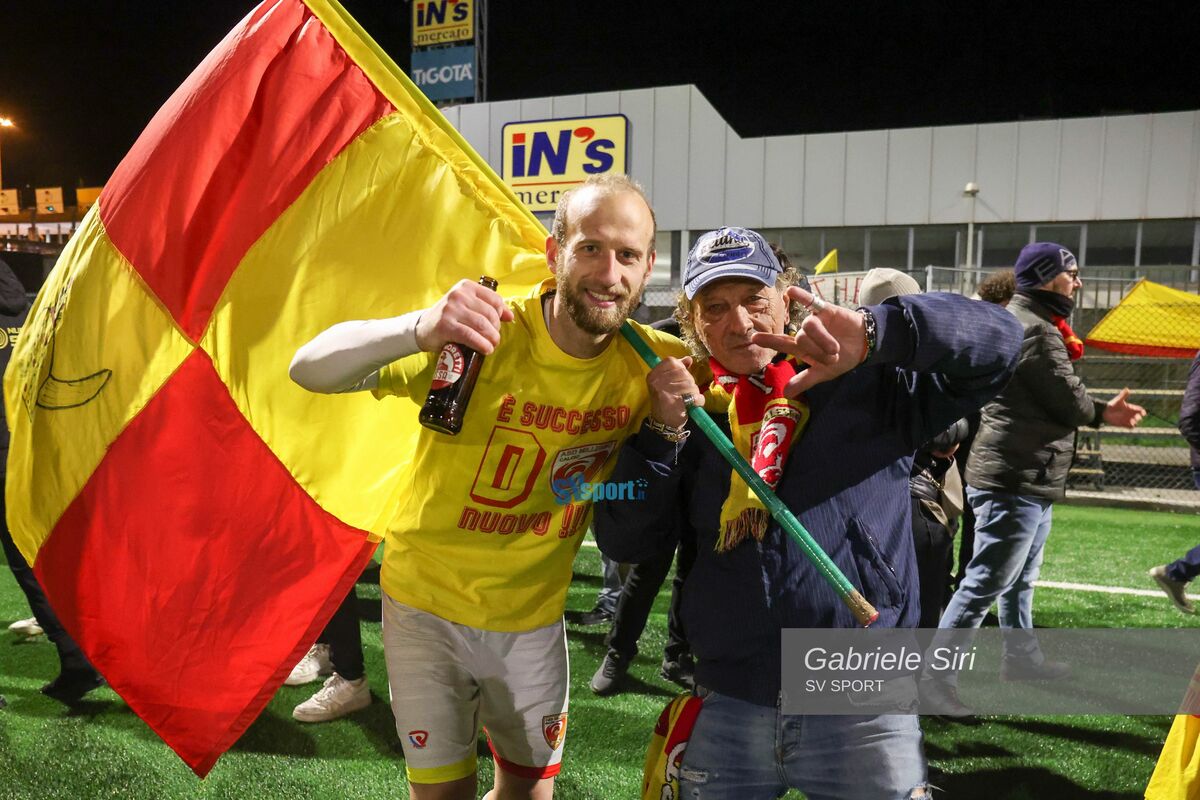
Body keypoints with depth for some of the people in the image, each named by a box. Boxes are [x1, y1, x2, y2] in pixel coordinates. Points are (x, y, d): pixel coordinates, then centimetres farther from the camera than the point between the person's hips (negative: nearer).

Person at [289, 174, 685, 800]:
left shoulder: (649, 361, -12)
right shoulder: (480, 337, -22)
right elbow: (309, 370, -28)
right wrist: (418, 330, -50)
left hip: (533, 616, 4)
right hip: (429, 606, -3)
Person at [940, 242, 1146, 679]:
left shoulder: (1030, 323, 19)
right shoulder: (1030, 328, -16)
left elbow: (1051, 397, 18)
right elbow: (1069, 401, -14)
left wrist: (1101, 411, 4)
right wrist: (1102, 412, 9)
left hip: (1031, 481, 11)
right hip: (1014, 480, -11)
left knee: (1020, 580, 22)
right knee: (986, 584, -8)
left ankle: (1022, 658, 36)